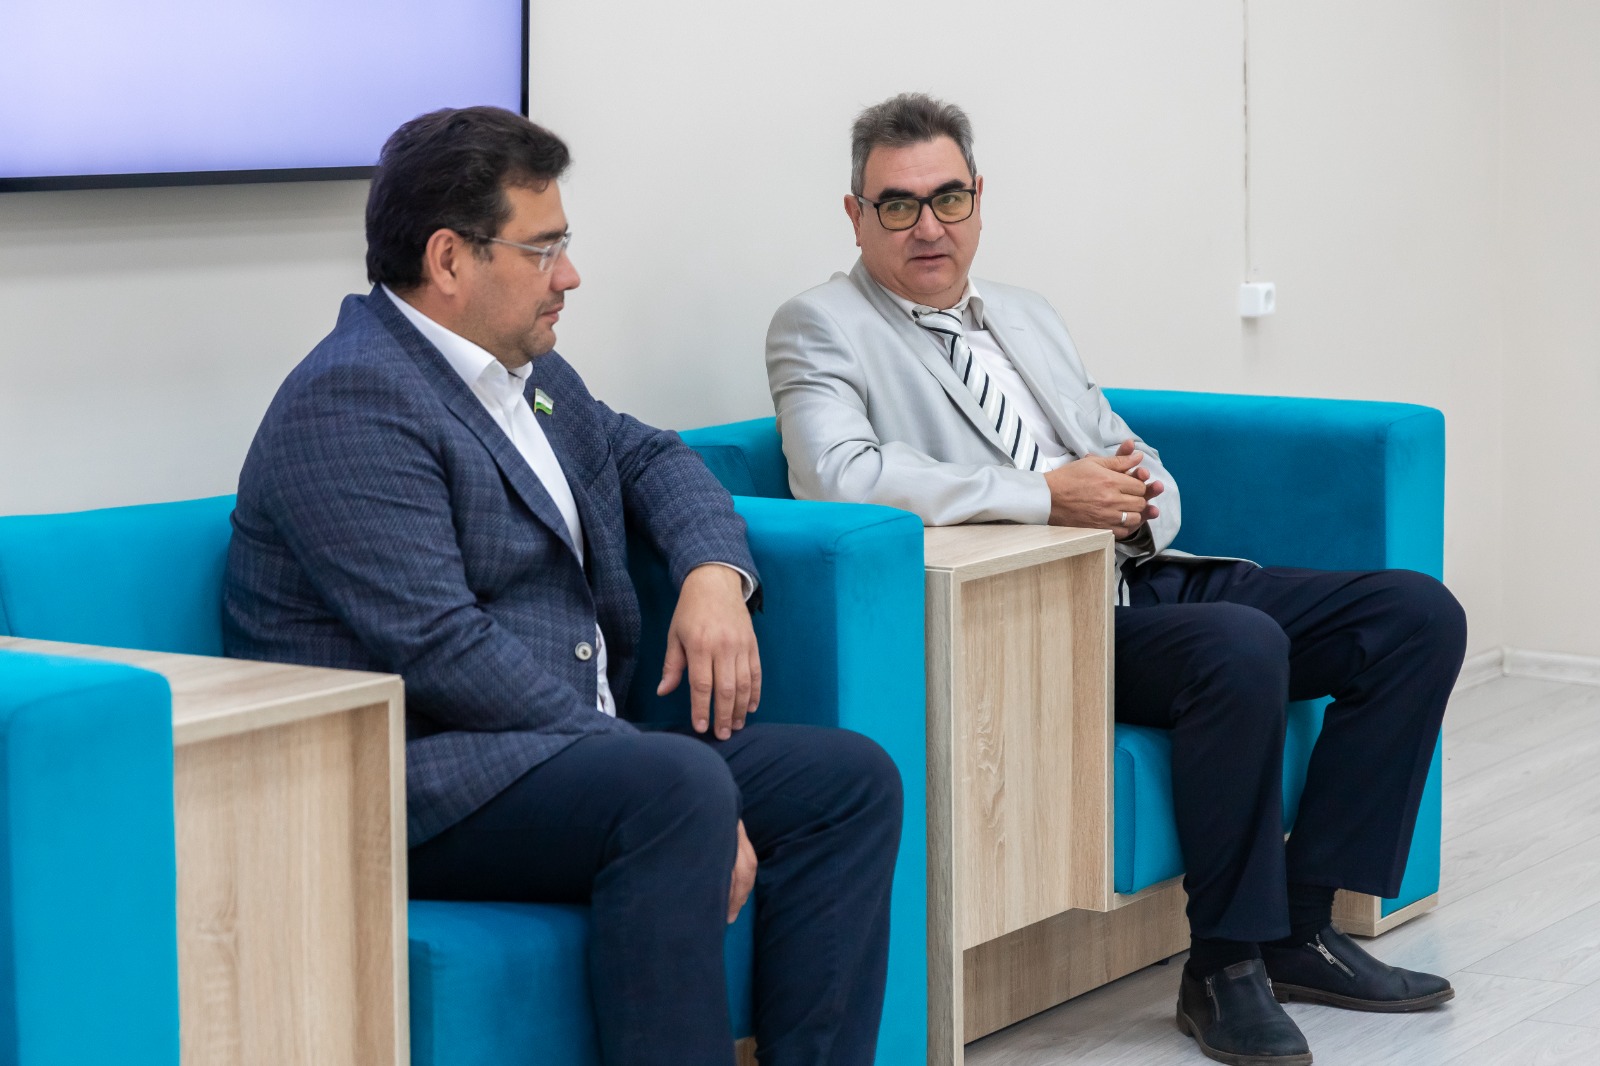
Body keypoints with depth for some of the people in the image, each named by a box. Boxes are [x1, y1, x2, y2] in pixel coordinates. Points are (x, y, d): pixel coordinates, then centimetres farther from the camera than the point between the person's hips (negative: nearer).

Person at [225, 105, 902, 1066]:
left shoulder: (530, 373, 16)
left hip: (572, 746, 10)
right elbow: (440, 650, -22)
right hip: (415, 783, -10)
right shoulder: (354, 399, -14)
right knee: (680, 787, -34)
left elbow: (649, 457, 31)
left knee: (853, 777, -4)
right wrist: (659, 780, -23)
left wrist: (715, 573, 6)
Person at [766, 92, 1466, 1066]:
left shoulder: (1030, 317, 24)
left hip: (1145, 578, 8)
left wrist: (1141, 498, -2)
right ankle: (1226, 965, -18)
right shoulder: (822, 326, 1)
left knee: (1419, 614, -5)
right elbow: (838, 474, -19)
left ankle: (1301, 922, -2)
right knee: (1243, 646, -34)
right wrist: (1048, 495, -19)